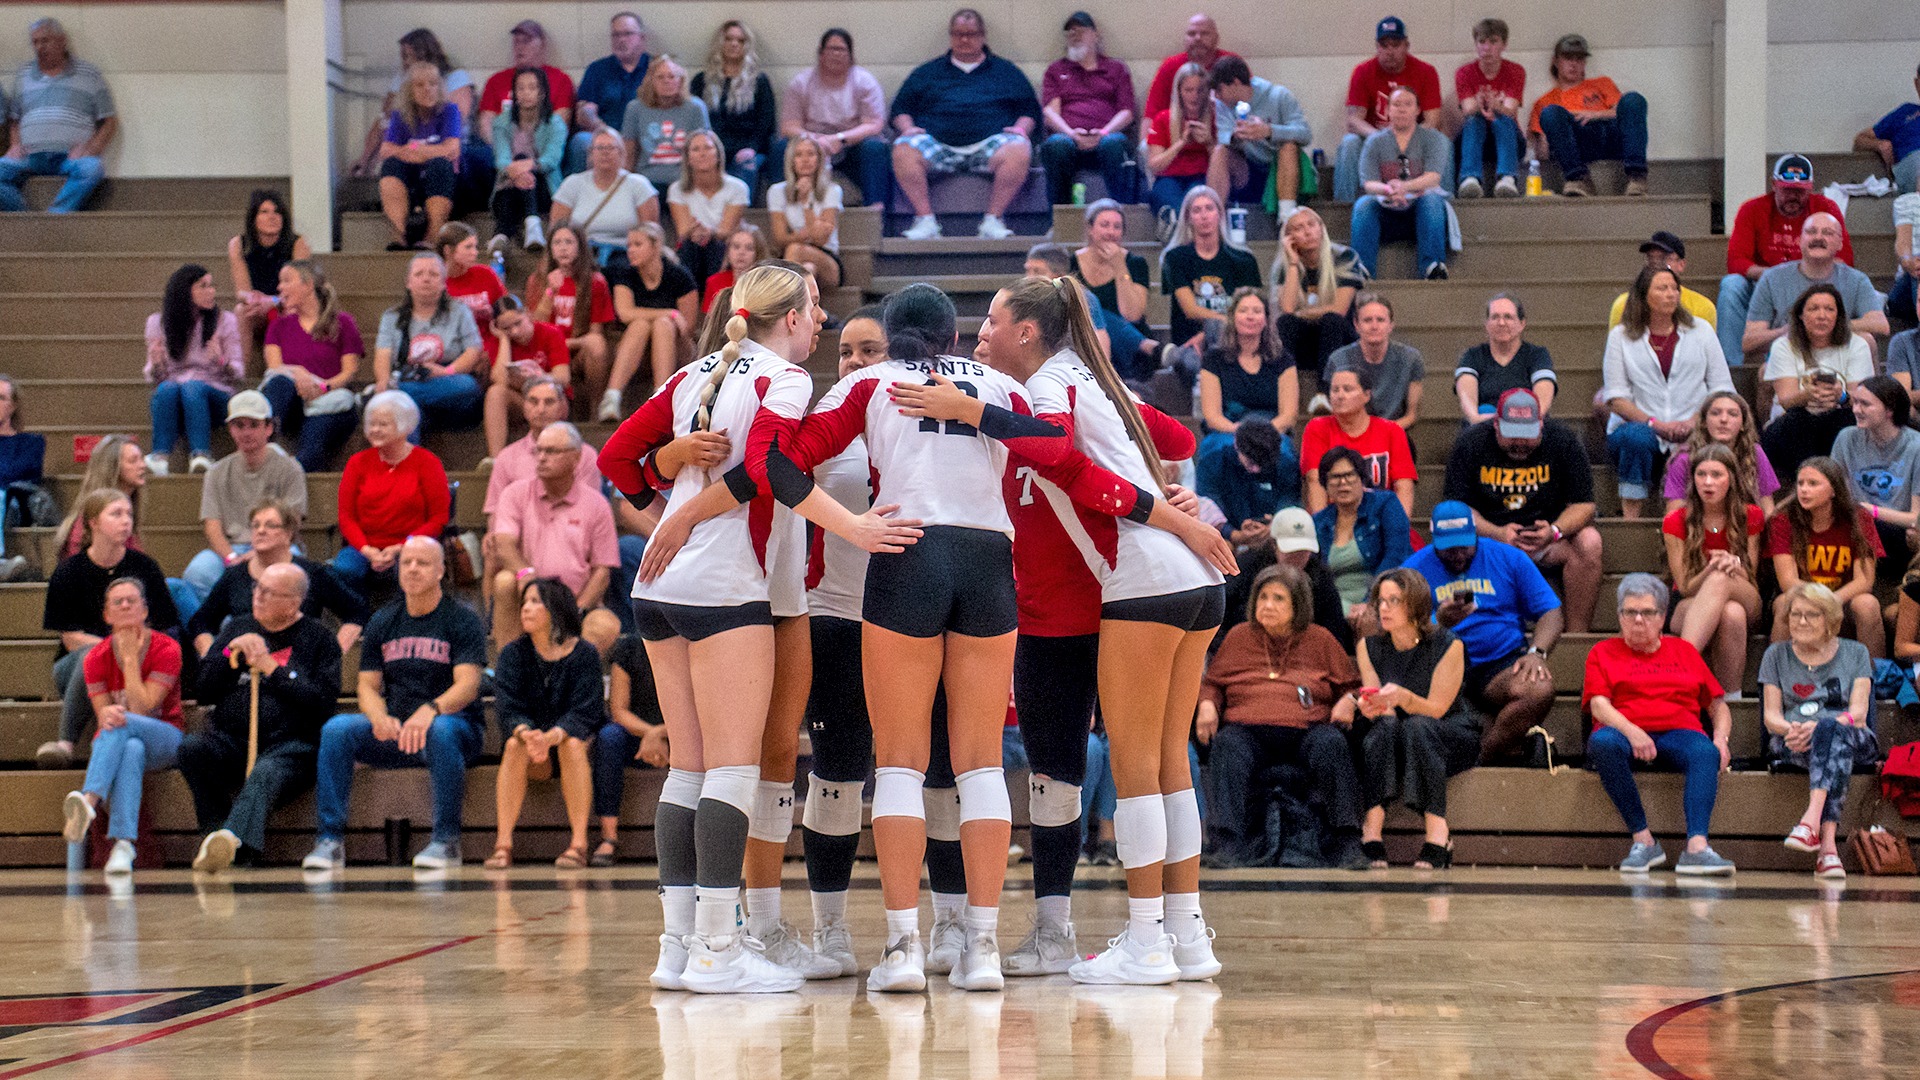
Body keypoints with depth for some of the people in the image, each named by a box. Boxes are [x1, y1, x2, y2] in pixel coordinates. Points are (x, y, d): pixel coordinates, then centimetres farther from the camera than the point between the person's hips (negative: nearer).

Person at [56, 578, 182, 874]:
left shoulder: (167, 649, -9)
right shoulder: (96, 658, 1)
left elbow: (141, 709, -17)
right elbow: (103, 715, -6)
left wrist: (131, 658, -15)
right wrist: (108, 714, -32)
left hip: (164, 740, -2)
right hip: (116, 742, 2)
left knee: (125, 724, -36)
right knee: (131, 750, -37)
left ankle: (89, 801, -59)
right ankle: (123, 844, -58)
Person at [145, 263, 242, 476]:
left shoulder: (226, 321, 9)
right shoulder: (158, 322, 10)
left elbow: (237, 373, 6)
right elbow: (153, 377, 11)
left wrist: (221, 361, -18)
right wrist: (156, 364, -14)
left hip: (214, 395, -1)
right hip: (169, 397, 1)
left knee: (193, 387, -35)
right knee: (168, 388, -34)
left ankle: (202, 457, -53)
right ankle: (160, 457, -50)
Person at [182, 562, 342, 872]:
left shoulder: (318, 638, 10)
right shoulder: (239, 628, 23)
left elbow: (322, 704, -4)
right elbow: (202, 693, 17)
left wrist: (272, 670, -7)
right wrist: (230, 654, 2)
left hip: (288, 745, -5)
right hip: (229, 740, 5)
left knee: (264, 774, -38)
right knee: (191, 749, -28)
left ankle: (232, 837, -66)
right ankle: (216, 831, -29)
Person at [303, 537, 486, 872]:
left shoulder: (462, 619, -1)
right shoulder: (383, 622, 13)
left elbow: (467, 685, -13)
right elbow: (368, 686, 9)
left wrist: (430, 710, -34)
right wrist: (380, 719, -15)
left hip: (457, 728, -4)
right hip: (395, 732, 4)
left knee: (440, 731, -39)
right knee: (336, 729, -22)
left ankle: (446, 841, -29)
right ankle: (329, 840, -22)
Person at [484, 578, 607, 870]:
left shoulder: (583, 654, -8)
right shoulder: (512, 654, -1)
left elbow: (584, 712, -17)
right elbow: (507, 709, -11)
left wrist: (552, 736, -36)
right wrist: (527, 734, -34)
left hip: (571, 736, -2)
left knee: (572, 744, -34)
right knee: (514, 745, -30)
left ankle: (579, 843, -35)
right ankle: (503, 844, -34)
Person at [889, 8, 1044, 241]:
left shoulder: (1005, 71, 25)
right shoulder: (928, 72, 27)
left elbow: (1030, 109, 20)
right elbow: (901, 108, 22)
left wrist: (1021, 128, -2)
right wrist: (907, 128, 0)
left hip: (989, 141, -1)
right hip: (937, 142, 1)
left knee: (1019, 150, -34)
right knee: (903, 150, -31)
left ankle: (993, 220, -27)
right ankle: (925, 220, -29)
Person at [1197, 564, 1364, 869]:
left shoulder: (1319, 639, 21)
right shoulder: (1239, 637, 23)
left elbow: (1350, 685, 22)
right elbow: (1211, 683, 25)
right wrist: (1207, 705, 3)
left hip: (1305, 729, 0)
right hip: (1247, 729, 0)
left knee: (1331, 745, -34)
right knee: (1228, 748, -34)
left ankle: (1346, 842, -35)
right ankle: (1231, 843, -46)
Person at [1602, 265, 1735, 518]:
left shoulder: (1700, 330, 15)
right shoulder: (1620, 336, 10)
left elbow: (1722, 388, 8)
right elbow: (1615, 397, 0)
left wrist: (1695, 421, -11)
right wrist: (1655, 424, -15)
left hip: (1692, 433, 1)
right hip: (1639, 425, -1)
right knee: (1636, 439, -37)